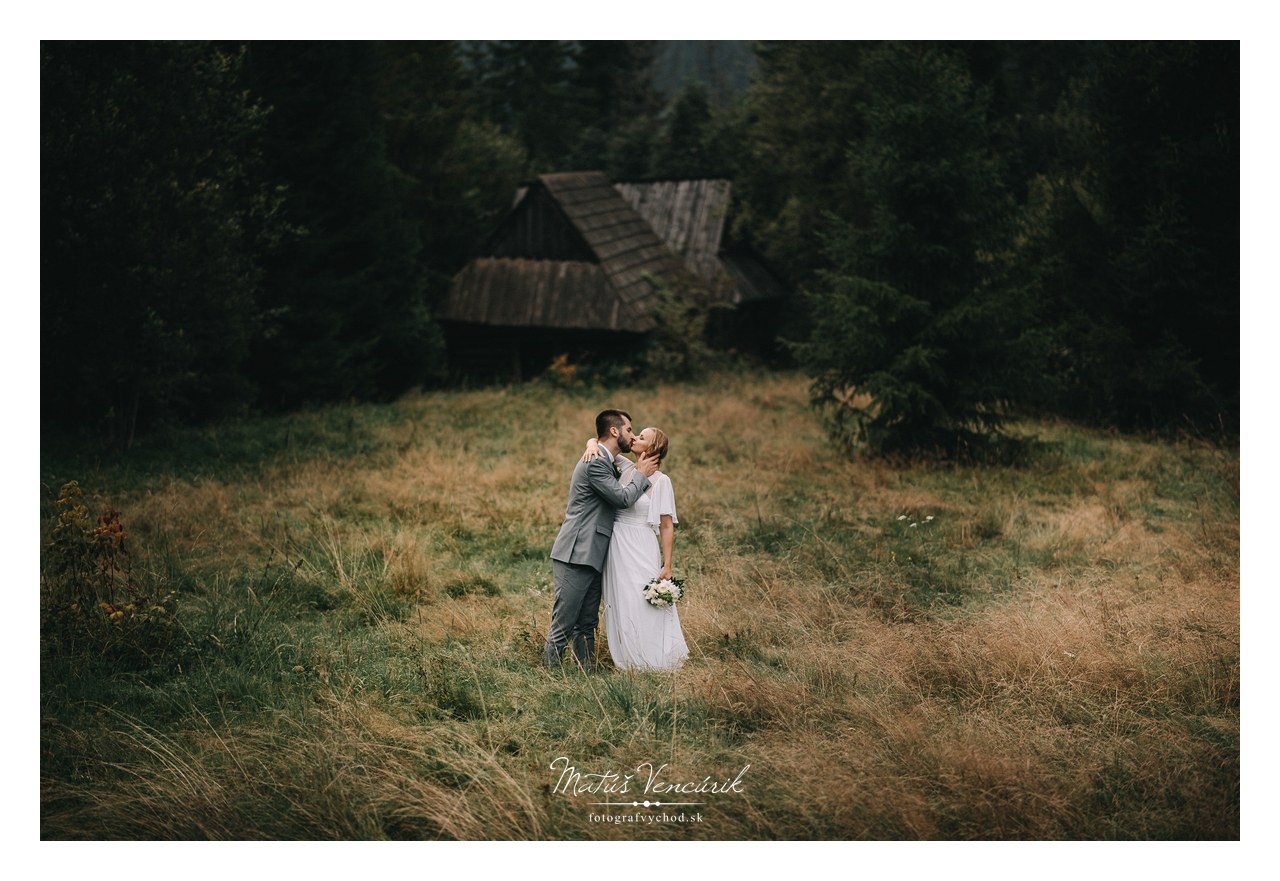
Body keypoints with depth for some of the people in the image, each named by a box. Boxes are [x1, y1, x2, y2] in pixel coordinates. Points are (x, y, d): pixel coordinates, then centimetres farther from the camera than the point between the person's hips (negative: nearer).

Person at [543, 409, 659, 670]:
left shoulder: (605, 462, 18)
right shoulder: (595, 463, -14)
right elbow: (623, 498, -15)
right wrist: (641, 474, 0)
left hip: (591, 557, 10)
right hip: (575, 556, -10)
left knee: (587, 625, 11)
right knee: (563, 626, -6)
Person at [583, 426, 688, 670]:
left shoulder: (660, 481, -8)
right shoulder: (624, 468, 7)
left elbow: (667, 526, -9)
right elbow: (596, 440, 16)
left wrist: (667, 566, -13)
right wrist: (593, 446, -9)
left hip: (641, 553, -6)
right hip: (616, 549, 6)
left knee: (644, 610, -4)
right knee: (620, 609, 10)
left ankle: (652, 664, 9)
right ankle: (626, 662, 20)